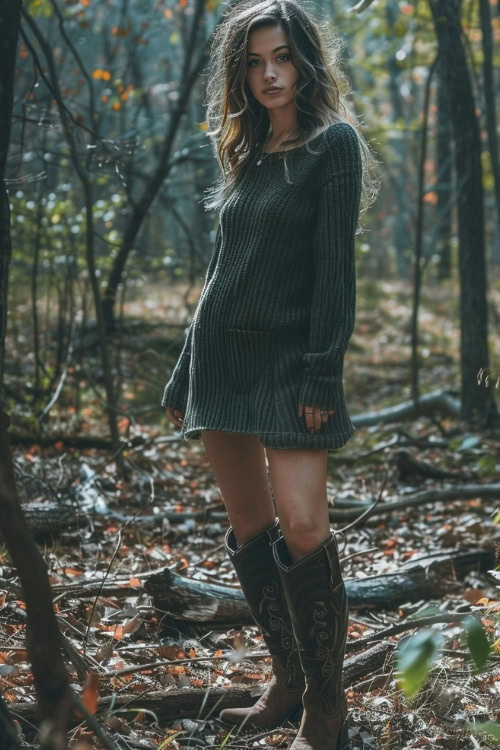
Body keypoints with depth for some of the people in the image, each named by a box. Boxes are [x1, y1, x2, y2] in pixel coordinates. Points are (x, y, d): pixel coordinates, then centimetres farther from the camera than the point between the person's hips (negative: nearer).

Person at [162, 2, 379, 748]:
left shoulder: (332, 143, -3)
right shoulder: (246, 155, 15)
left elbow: (334, 267, -11)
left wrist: (321, 376, -18)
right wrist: (184, 375, 16)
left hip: (289, 362, -7)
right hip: (223, 357, 7)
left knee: (301, 526, -14)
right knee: (249, 530, 8)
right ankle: (288, 683, 19)